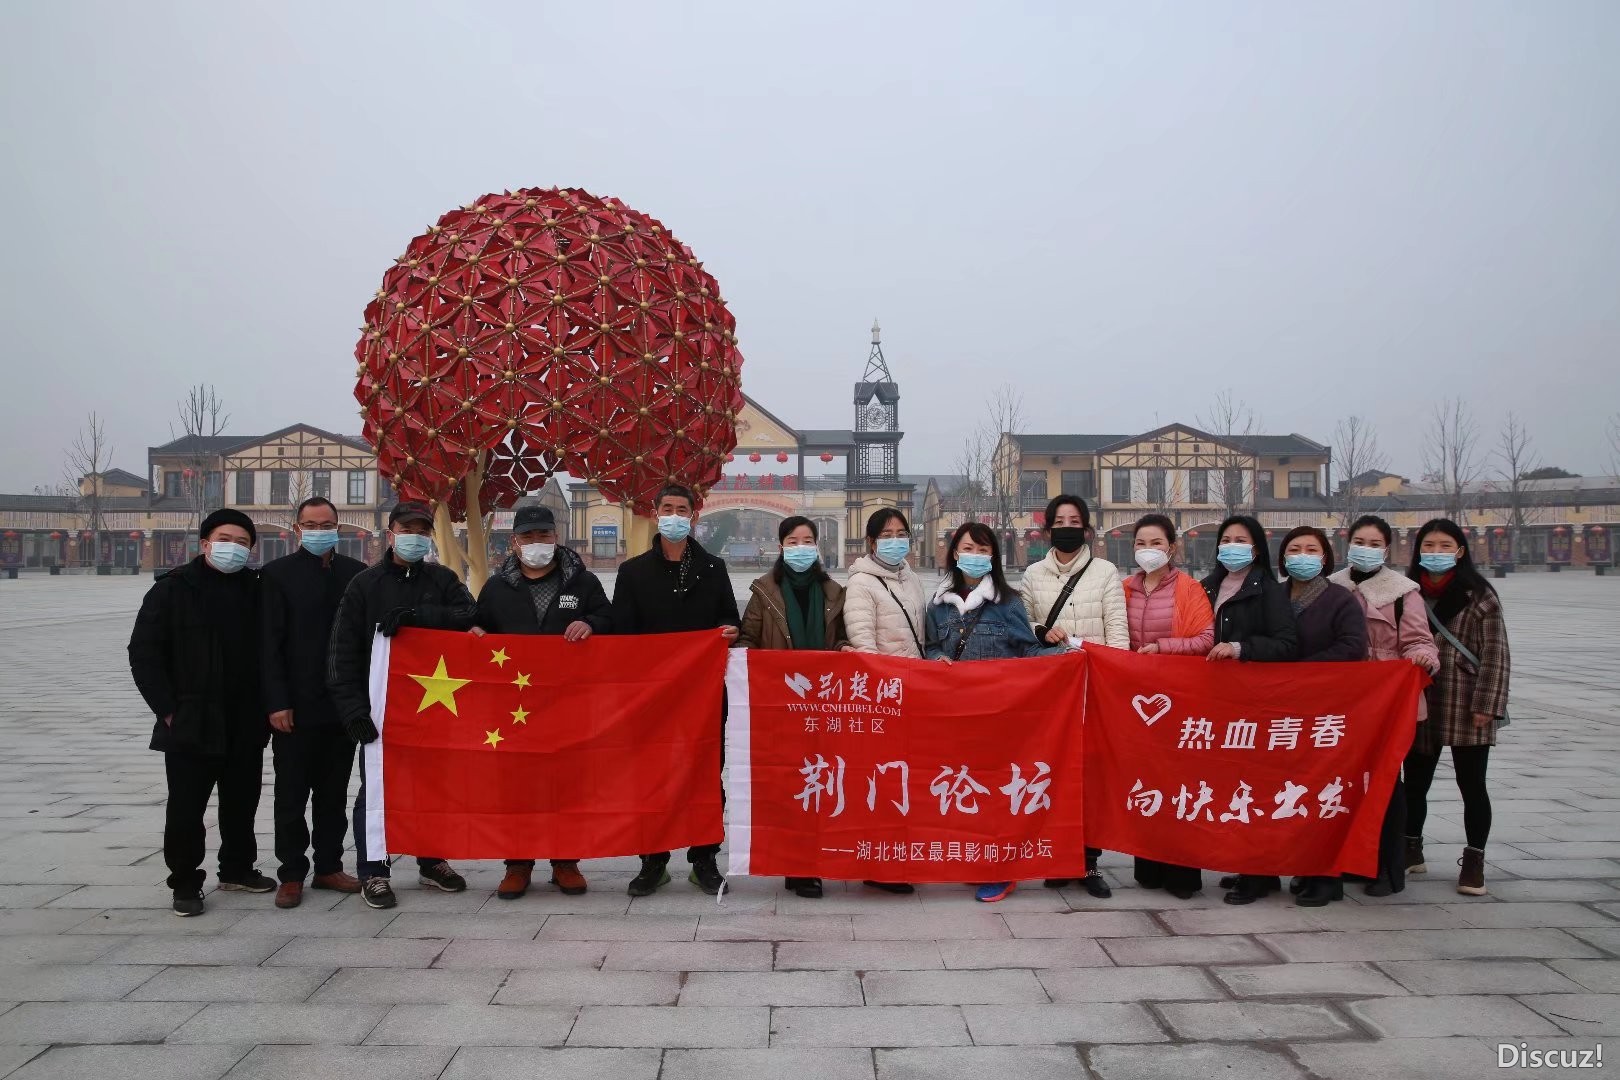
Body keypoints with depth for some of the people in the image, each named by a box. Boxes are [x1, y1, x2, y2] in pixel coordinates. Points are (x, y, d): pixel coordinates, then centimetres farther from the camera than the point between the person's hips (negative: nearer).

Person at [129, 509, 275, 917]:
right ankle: (185, 884, 14)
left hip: (246, 725, 4)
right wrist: (168, 710, -11)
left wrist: (265, 706, 5)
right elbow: (143, 653, -6)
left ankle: (237, 869, 31)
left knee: (242, 804, 15)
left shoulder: (256, 591, 6)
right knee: (186, 810, 1)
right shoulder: (173, 589, -4)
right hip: (190, 725, -4)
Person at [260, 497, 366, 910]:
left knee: (334, 794, 11)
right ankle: (291, 875, 14)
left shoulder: (356, 573, 6)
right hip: (296, 706, -3)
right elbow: (269, 643, -6)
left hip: (343, 704, 3)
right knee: (291, 796, 4)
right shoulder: (278, 574, -2)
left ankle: (329, 867, 22)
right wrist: (277, 702, -12)